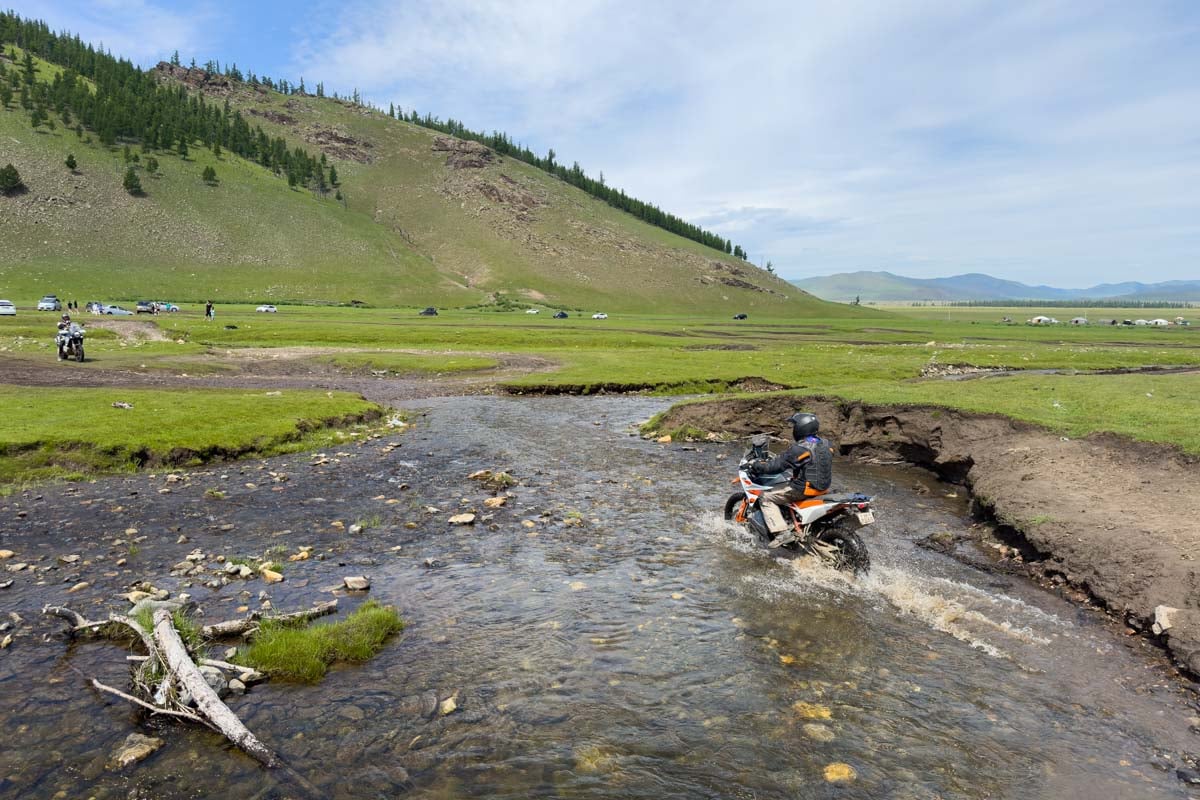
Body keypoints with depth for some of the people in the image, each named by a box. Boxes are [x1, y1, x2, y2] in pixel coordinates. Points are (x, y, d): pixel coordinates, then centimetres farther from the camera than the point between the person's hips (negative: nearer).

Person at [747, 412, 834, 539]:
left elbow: (777, 464, -17)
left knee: (766, 497, -1)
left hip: (804, 489, -9)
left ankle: (781, 533, -12)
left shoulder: (799, 449, -20)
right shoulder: (825, 444, 5)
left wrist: (756, 465, -3)